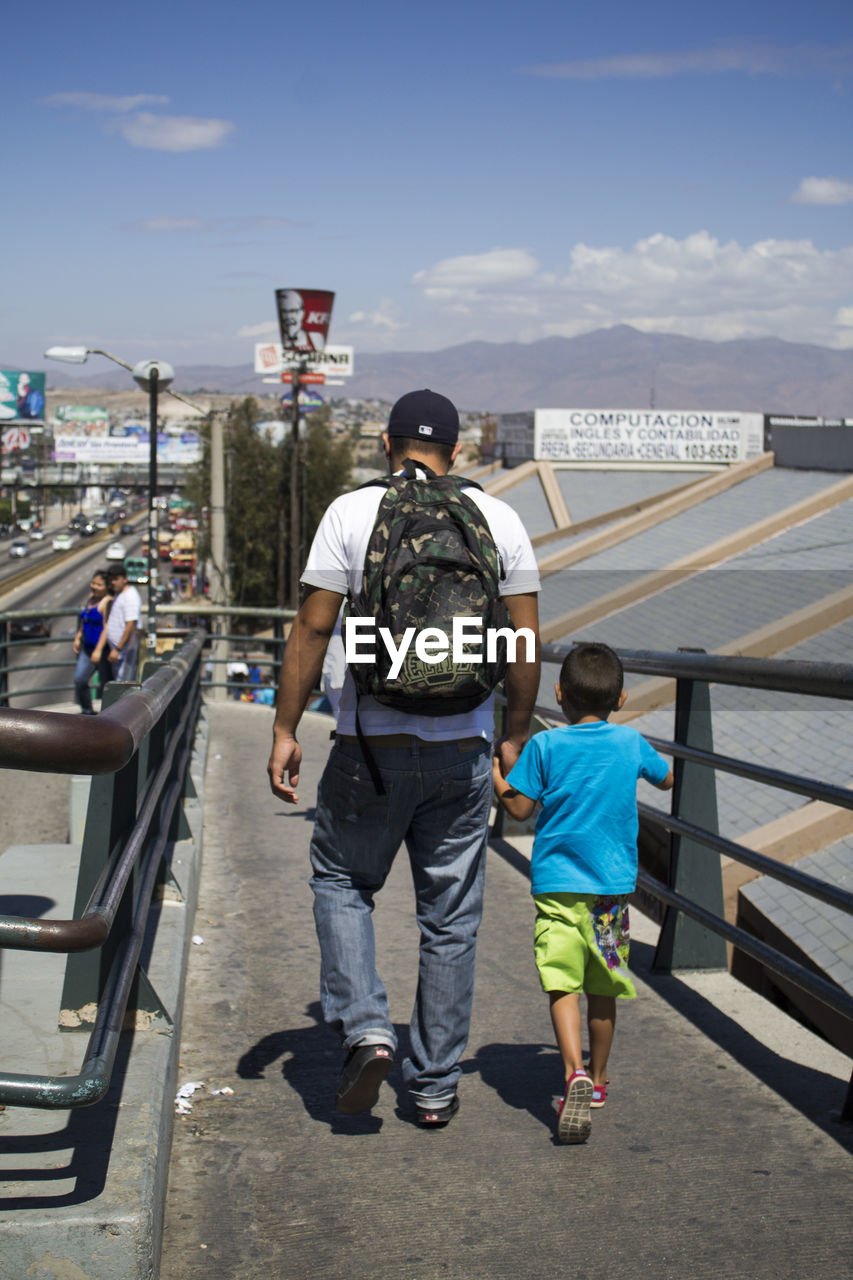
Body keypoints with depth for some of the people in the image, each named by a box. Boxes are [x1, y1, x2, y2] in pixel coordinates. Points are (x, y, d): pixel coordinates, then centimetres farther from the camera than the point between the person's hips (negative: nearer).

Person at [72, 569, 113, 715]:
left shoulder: (108, 602, -17)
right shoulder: (90, 597, 11)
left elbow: (106, 628, -22)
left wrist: (98, 650, -25)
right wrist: (78, 637, 21)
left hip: (103, 649, -9)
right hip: (87, 647, 9)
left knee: (105, 684, 1)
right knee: (79, 680, 5)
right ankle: (87, 711, 20)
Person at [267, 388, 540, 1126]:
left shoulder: (352, 512, -3)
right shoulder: (499, 518, 4)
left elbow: (313, 627, -6)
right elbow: (526, 641, 2)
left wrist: (285, 730, -1)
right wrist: (515, 737, 12)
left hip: (372, 746, -2)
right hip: (462, 748, 2)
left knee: (342, 883, 19)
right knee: (450, 917, 11)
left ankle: (364, 1026, 1)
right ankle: (436, 1084, 18)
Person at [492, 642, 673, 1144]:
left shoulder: (545, 745, -5)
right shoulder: (630, 741, 3)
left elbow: (519, 807, -3)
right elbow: (667, 778, 20)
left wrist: (493, 769, 12)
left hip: (556, 883, -3)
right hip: (613, 882, 3)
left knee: (562, 985, -8)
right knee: (603, 988, 16)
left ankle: (576, 1074, -28)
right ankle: (598, 1079, 30)